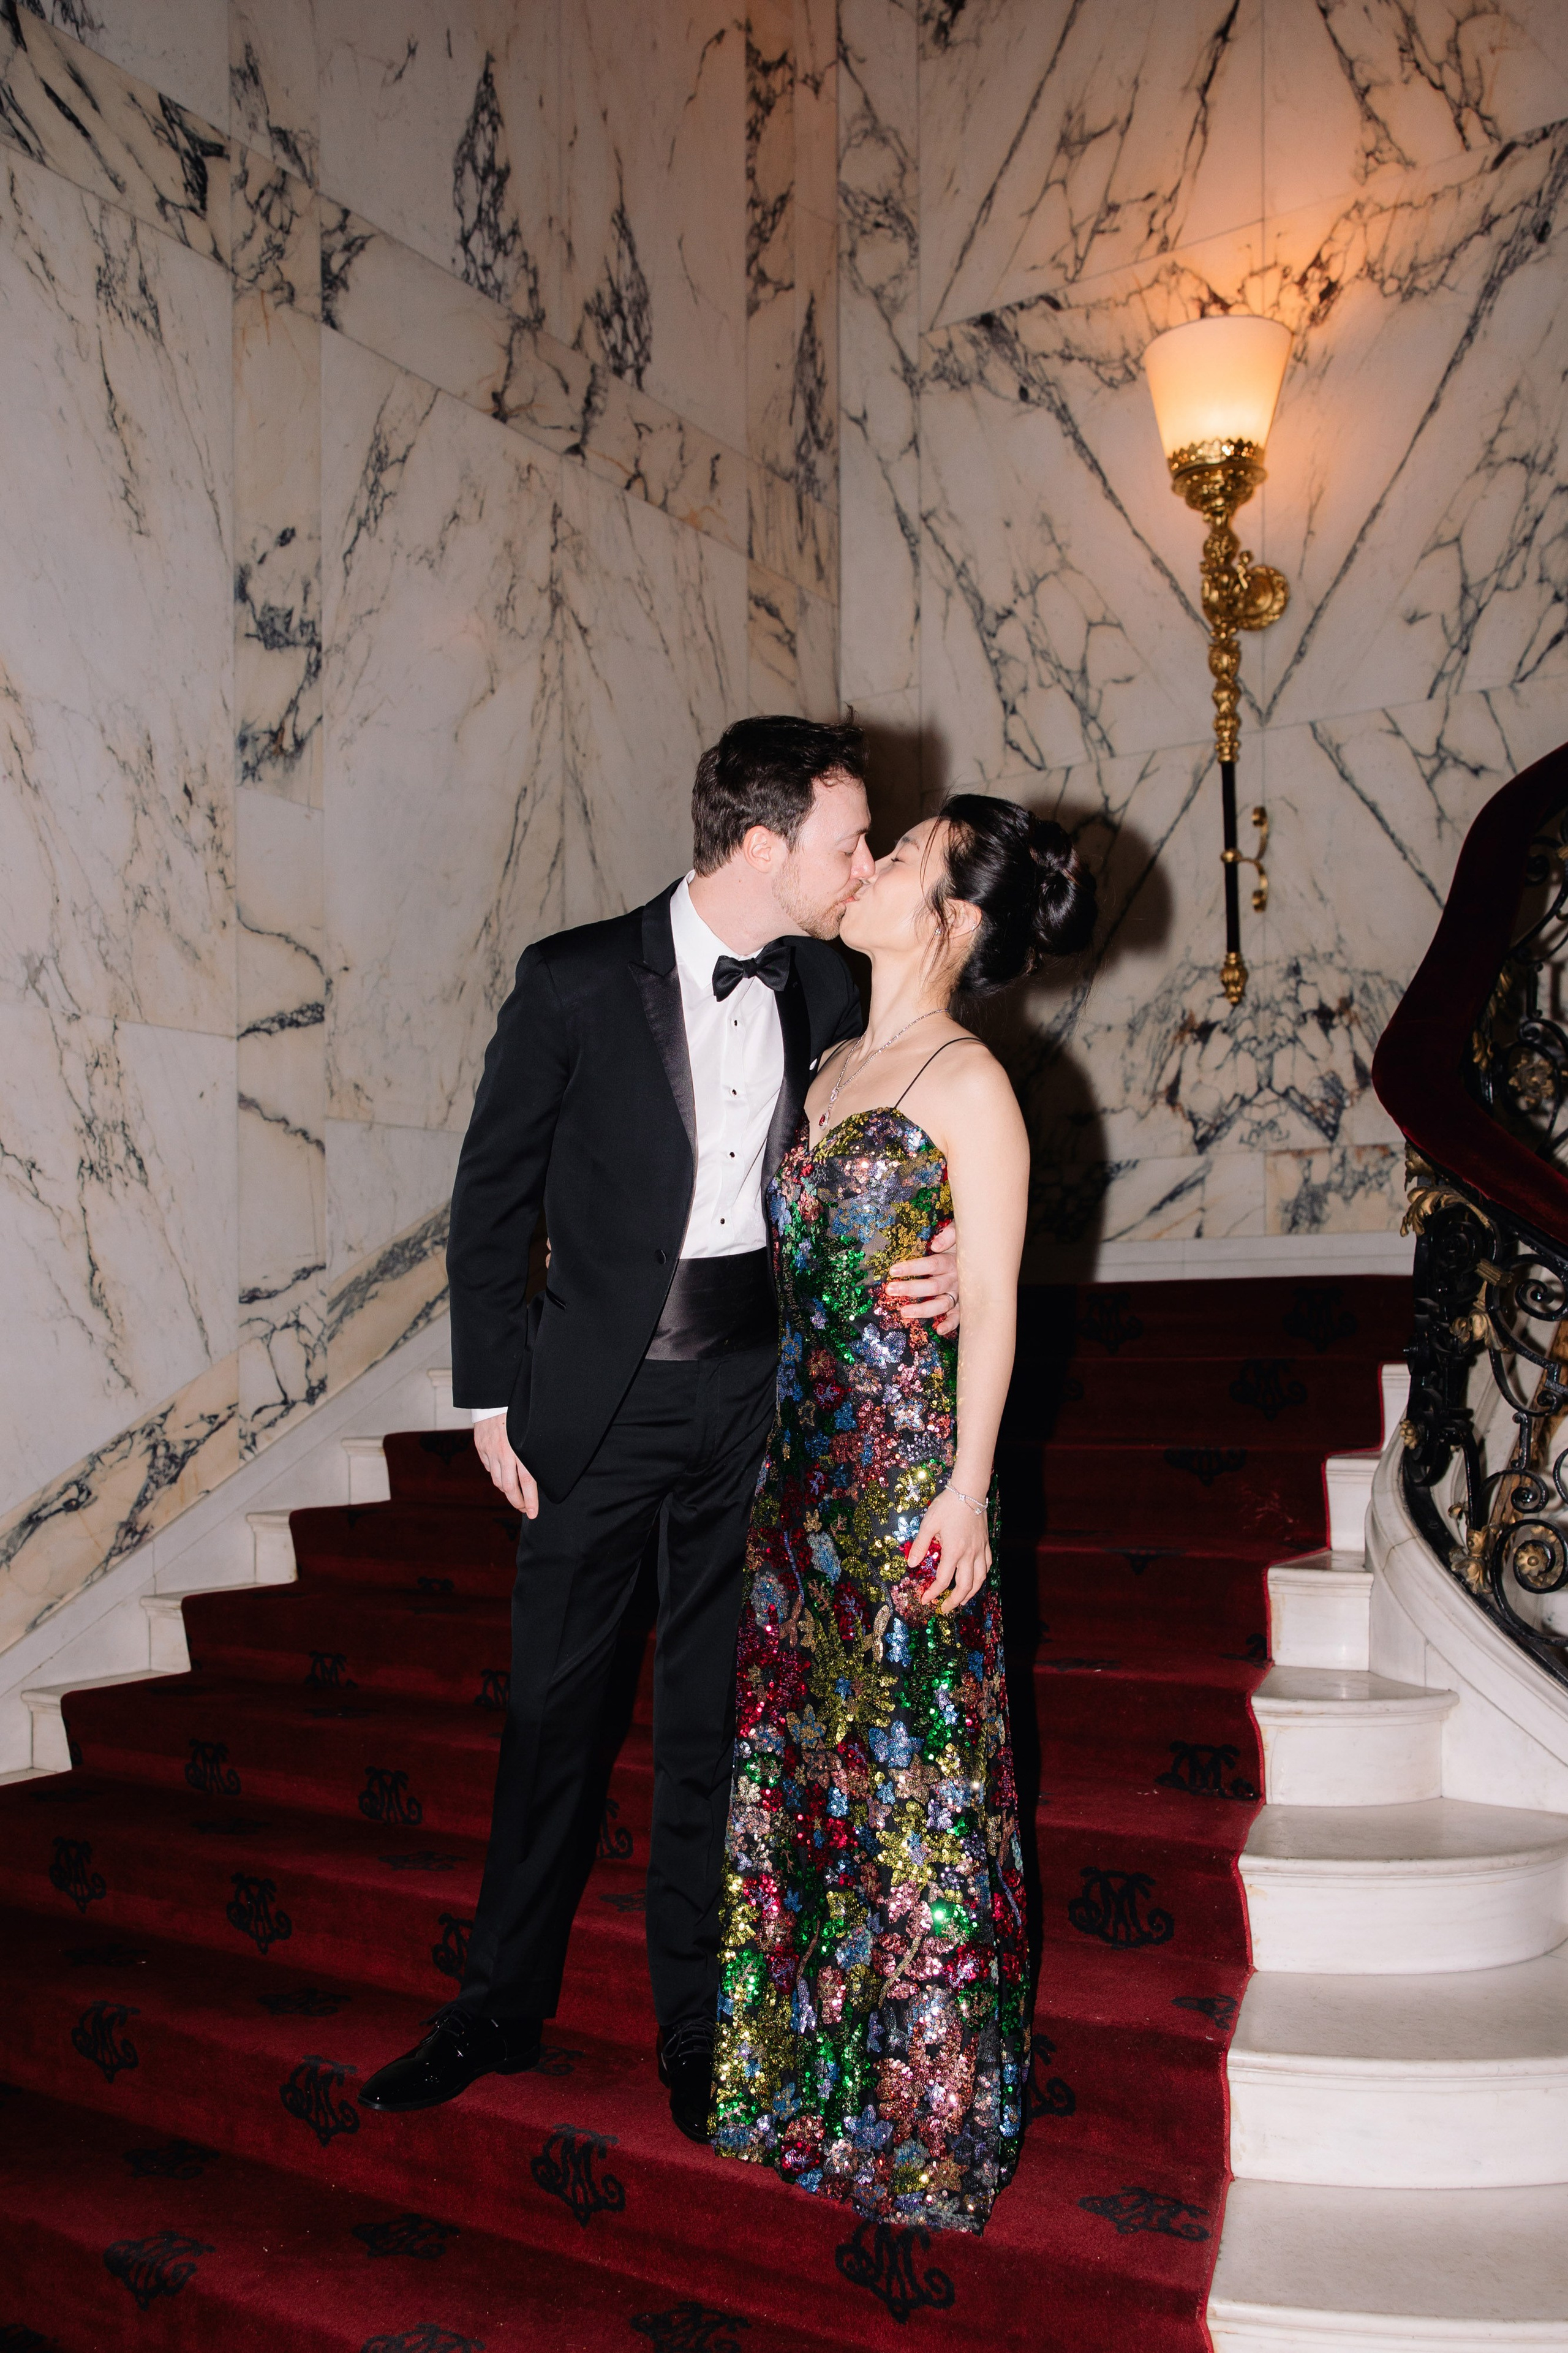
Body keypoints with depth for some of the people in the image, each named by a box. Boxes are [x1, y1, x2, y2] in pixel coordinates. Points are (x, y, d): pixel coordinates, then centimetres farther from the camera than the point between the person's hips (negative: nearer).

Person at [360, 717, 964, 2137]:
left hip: (755, 1393, 3)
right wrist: (494, 1396, -3)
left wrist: (936, 1267, -12)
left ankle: (696, 2021, 31)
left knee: (714, 1718, 13)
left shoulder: (826, 989, -1)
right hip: (600, 1392, -2)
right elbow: (493, 1197, -4)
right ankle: (504, 2007, 31)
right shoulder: (577, 983, -11)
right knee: (553, 1704, 11)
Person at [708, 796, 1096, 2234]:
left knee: (914, 1766, 4)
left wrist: (967, 1497, -15)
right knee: (801, 1751, 16)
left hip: (911, 1462, -8)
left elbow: (991, 1302, -13)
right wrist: (779, 1449, 15)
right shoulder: (833, 1067, 11)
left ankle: (926, 2097, 23)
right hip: (805, 1458, 8)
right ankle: (811, 2064, 35)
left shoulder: (967, 1081, -10)